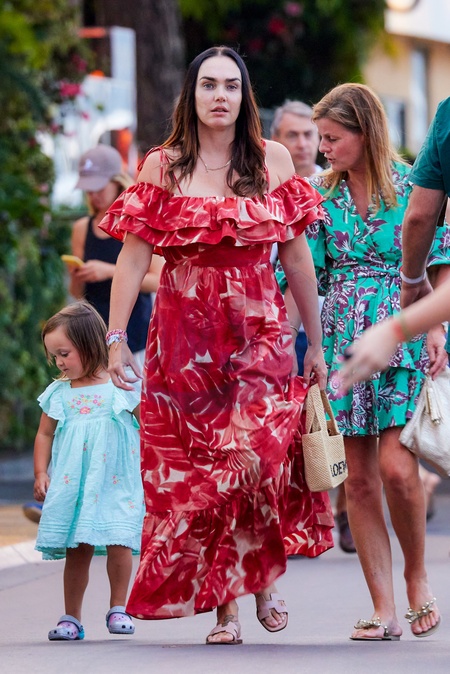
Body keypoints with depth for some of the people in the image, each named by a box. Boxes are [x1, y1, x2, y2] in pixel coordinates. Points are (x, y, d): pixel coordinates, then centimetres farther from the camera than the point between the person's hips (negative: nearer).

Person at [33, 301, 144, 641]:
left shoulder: (123, 385, -1)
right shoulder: (58, 392, 7)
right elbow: (45, 434, 15)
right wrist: (41, 473, 6)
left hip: (116, 483, -2)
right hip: (71, 484, 2)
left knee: (118, 543, -12)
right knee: (77, 549, 2)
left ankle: (118, 608, 4)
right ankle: (71, 617, 10)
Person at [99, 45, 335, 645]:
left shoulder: (273, 161, 6)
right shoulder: (163, 166, 5)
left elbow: (298, 257, 9)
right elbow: (133, 257, 1)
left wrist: (316, 345, 11)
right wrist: (116, 337, -6)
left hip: (258, 331, 0)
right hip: (185, 335, 0)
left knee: (259, 456, -16)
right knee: (194, 471, -2)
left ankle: (265, 577, 8)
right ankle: (225, 608, 5)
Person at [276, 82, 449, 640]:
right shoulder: (322, 194, 9)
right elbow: (308, 273, 11)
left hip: (402, 337, -4)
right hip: (342, 340, 4)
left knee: (396, 465, -16)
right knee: (358, 477, 0)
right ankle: (383, 610, 3)